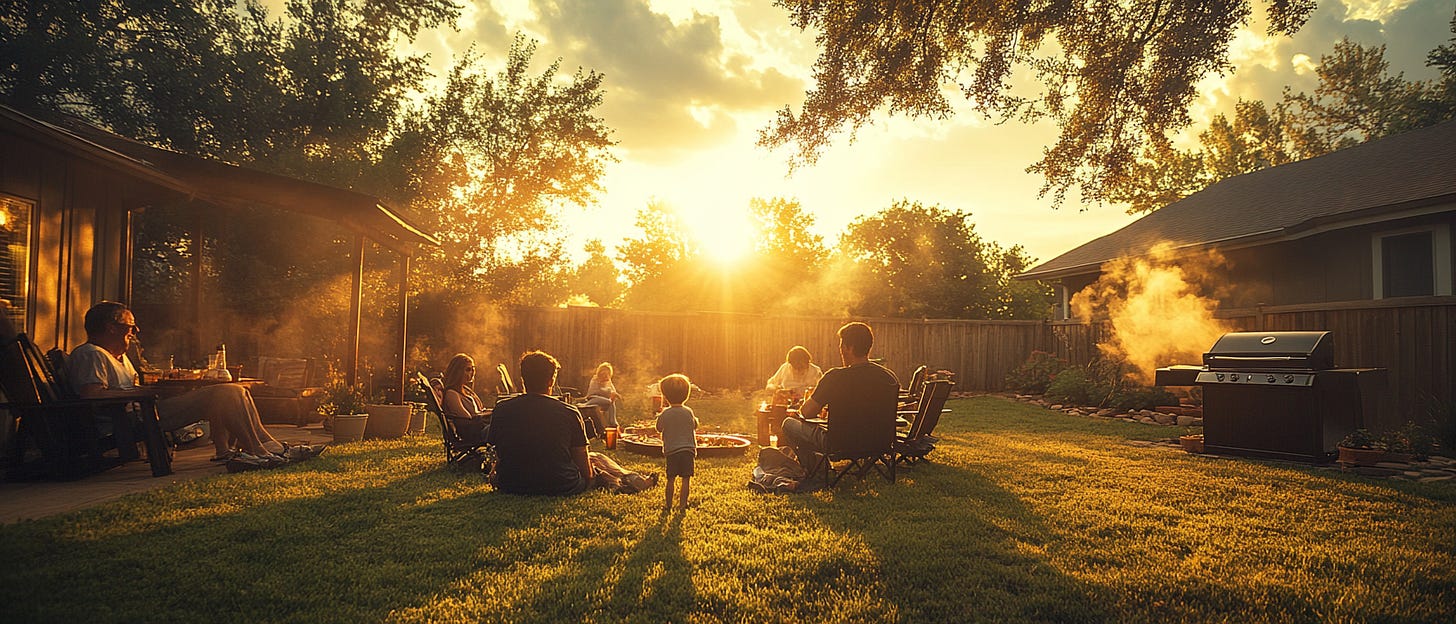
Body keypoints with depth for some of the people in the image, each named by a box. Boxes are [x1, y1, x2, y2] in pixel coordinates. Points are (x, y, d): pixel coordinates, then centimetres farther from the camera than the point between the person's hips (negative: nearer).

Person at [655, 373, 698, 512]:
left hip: (671, 450, 0)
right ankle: (683, 503, 8)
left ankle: (668, 504, 13)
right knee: (686, 478, 6)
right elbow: (695, 426, 11)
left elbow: (659, 429, 6)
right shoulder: (688, 412, -3)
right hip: (688, 449, 1)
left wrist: (659, 416, 21)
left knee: (671, 479, 7)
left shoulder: (665, 414, -8)